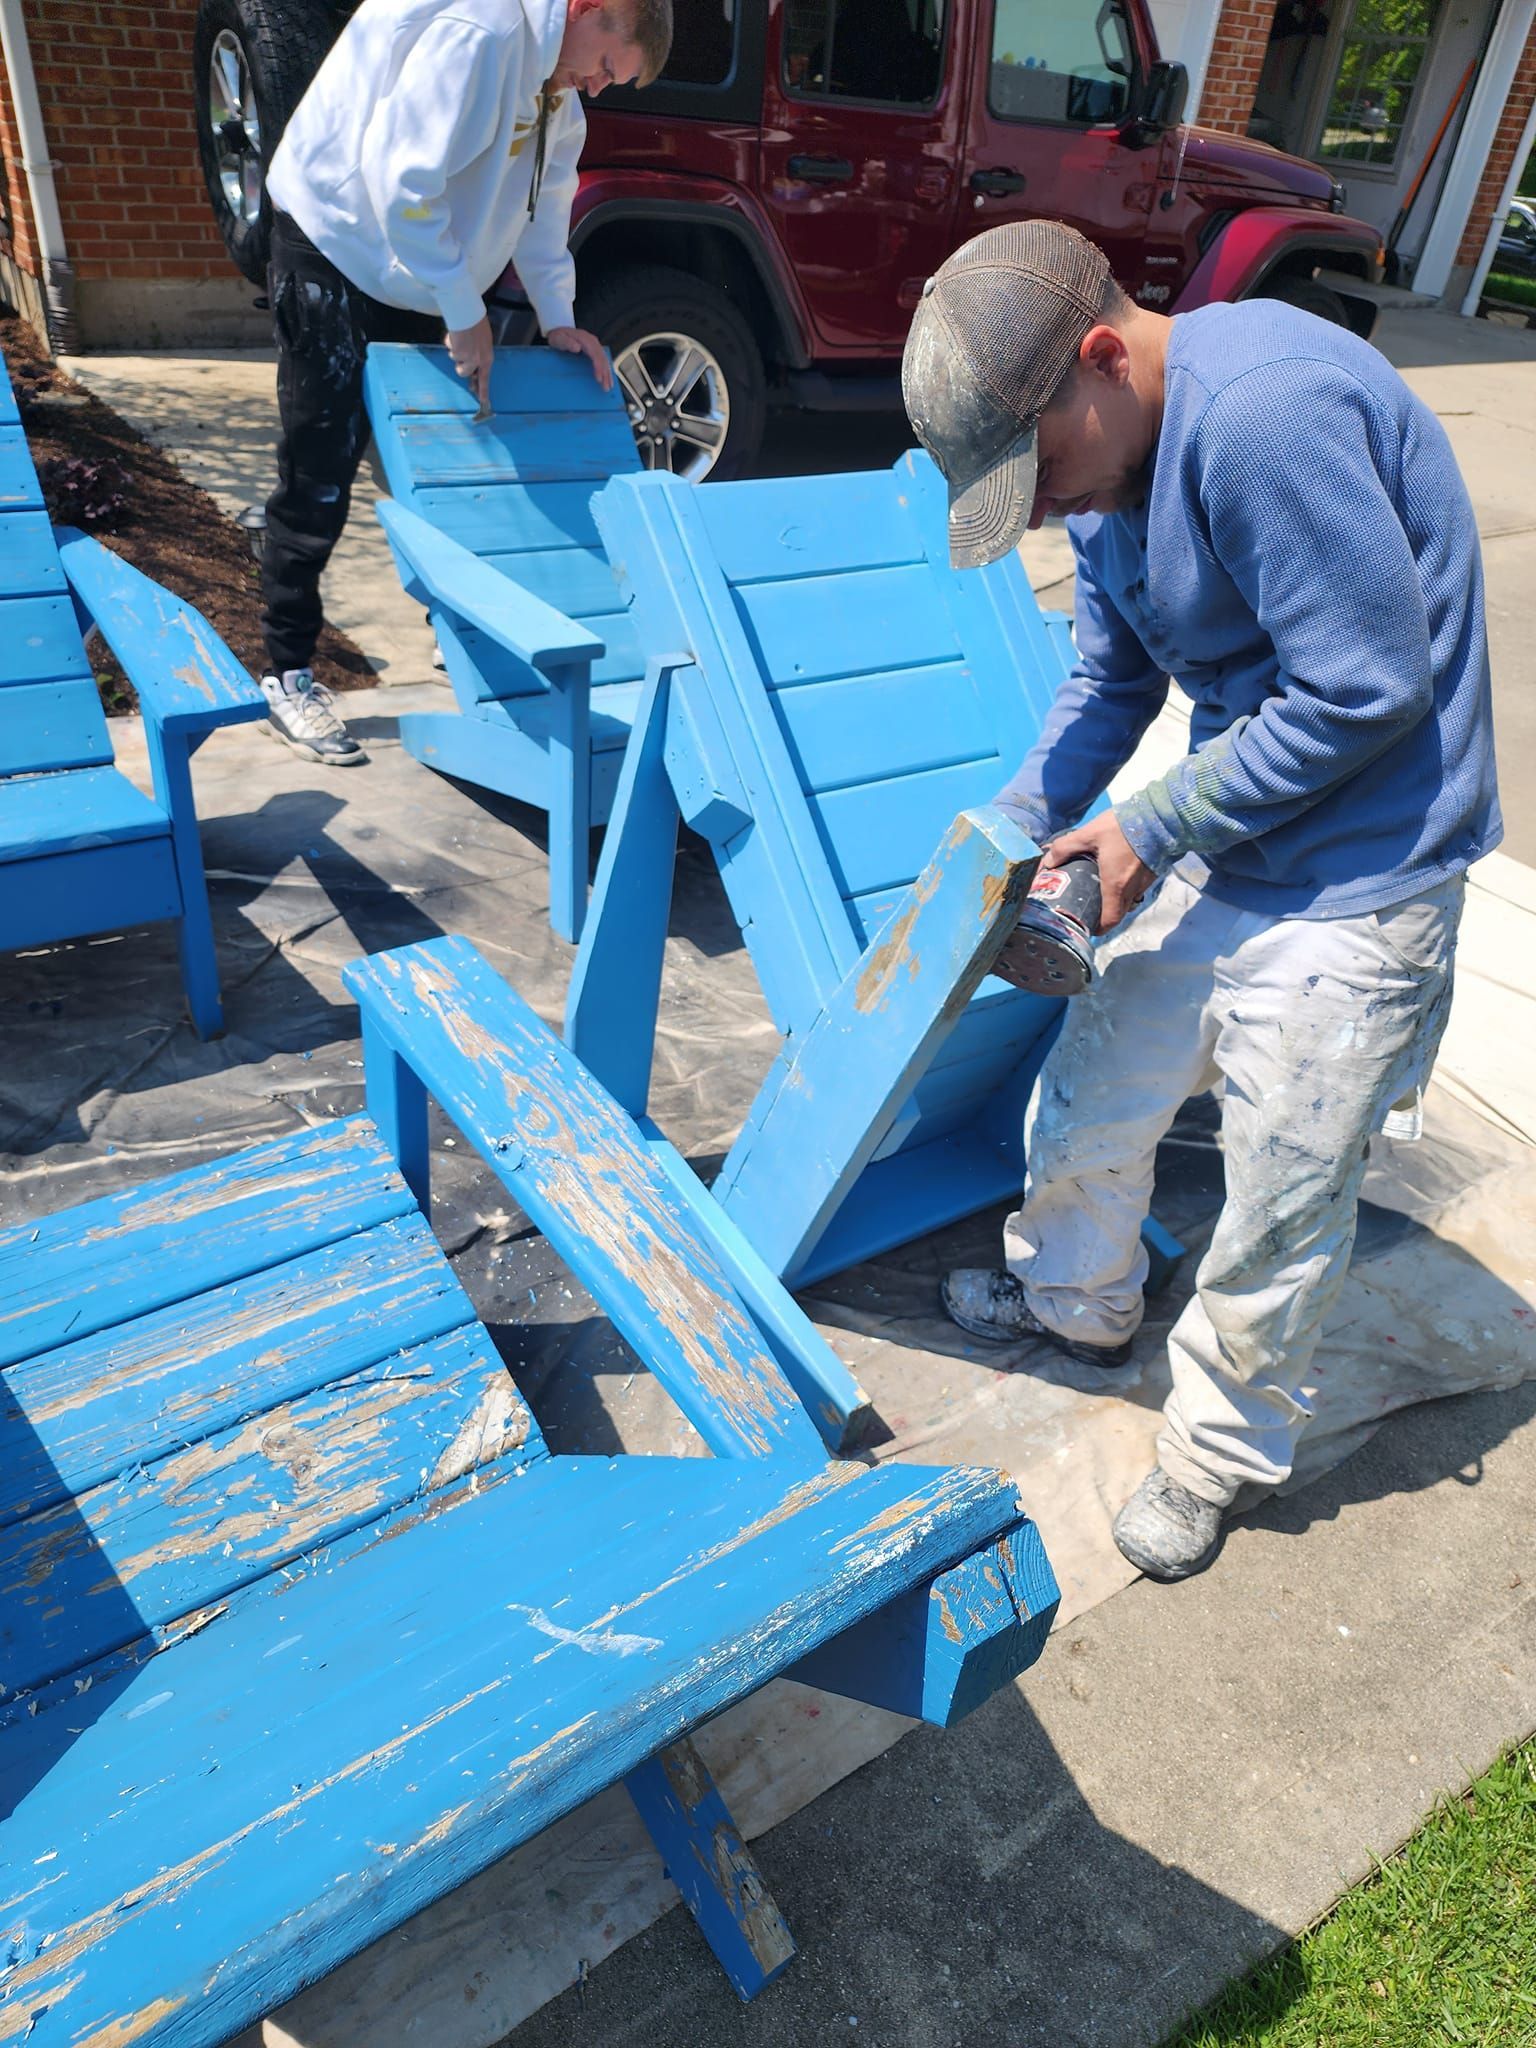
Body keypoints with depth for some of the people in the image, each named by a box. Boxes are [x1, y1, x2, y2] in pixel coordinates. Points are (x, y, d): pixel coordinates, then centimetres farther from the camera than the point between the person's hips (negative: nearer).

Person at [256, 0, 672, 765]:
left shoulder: (549, 65, 5)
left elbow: (547, 188, 12)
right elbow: (401, 179, -29)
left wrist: (557, 317, 4)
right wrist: (464, 314, -24)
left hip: (419, 266, 9)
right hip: (338, 250, -9)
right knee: (319, 479, -7)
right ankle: (287, 677, 2)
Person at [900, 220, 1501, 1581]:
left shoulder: (1267, 412, -25)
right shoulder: (1109, 458, 4)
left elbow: (1367, 687, -24)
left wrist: (1152, 829, -16)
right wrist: (1015, 837, 2)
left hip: (1351, 883, -8)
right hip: (1217, 844, 9)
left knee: (1281, 1211, 5)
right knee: (1093, 1091, 18)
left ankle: (1220, 1450, 31)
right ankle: (1077, 1300, 45)